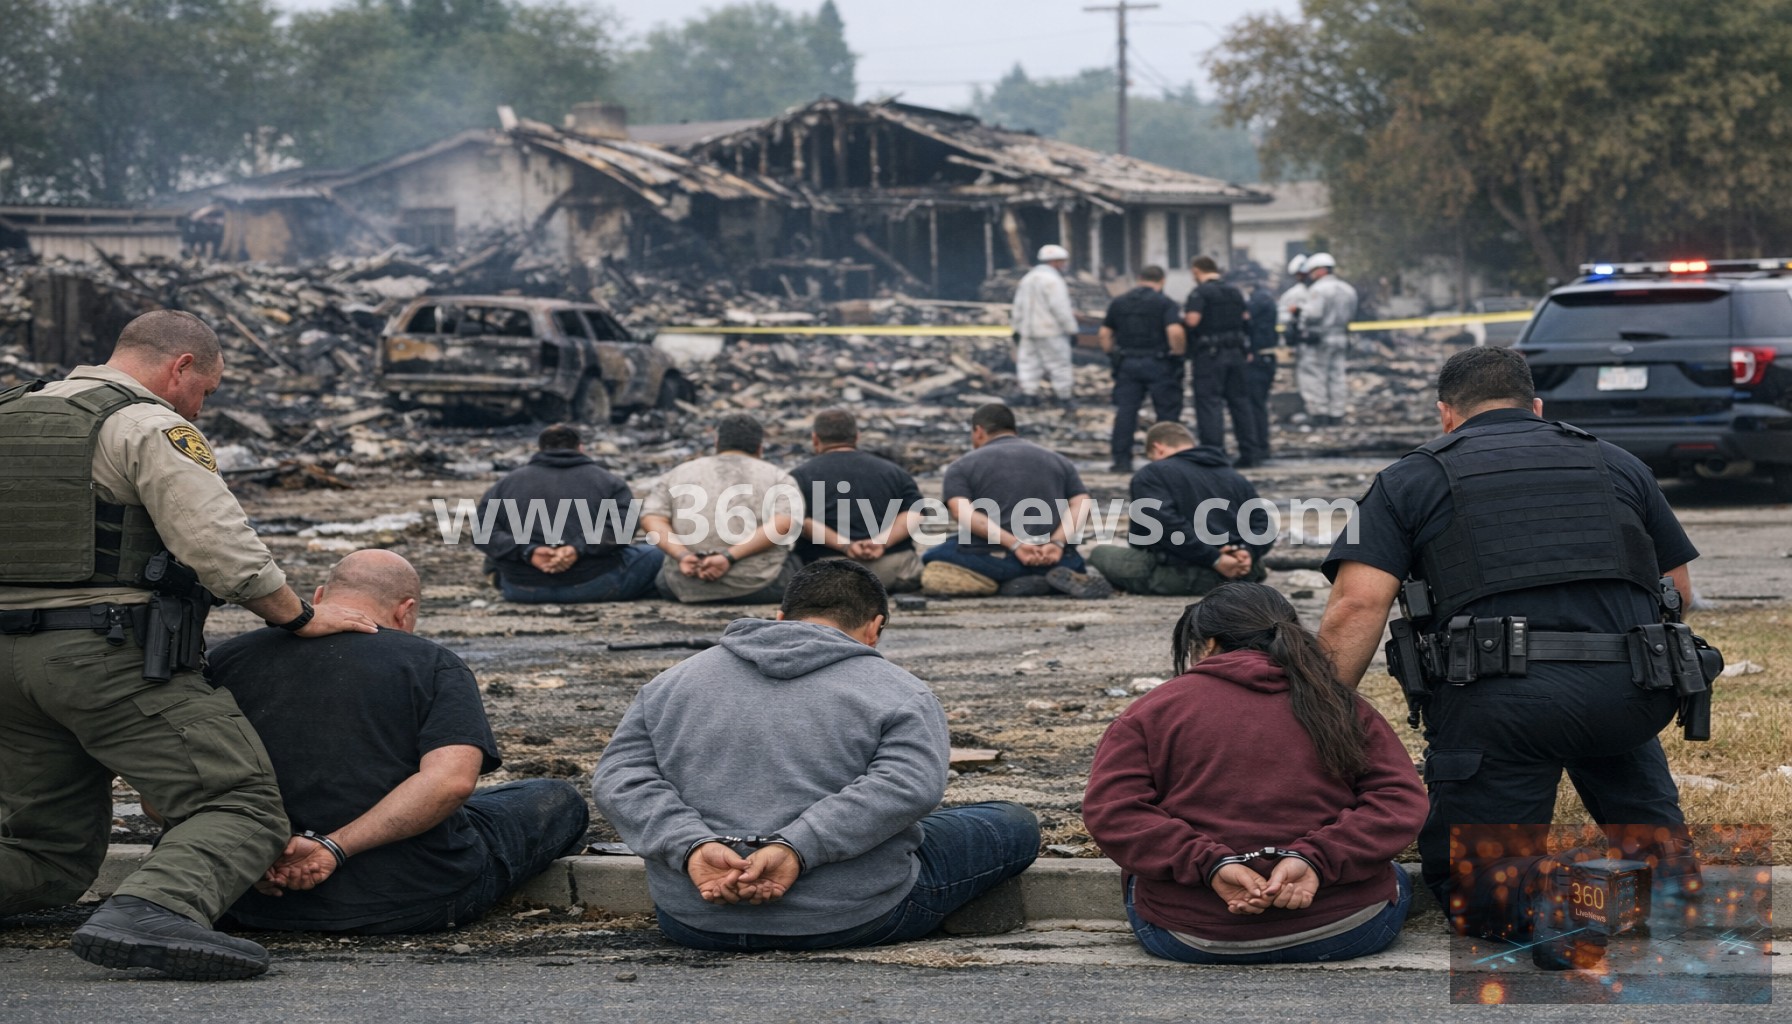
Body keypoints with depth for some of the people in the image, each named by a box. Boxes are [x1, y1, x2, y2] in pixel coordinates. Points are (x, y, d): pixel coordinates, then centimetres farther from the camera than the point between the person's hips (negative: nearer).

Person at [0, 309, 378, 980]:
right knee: (242, 809, -9)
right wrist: (301, 619, 0)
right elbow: (224, 551, -13)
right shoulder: (153, 429, -6)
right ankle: (152, 914, -37)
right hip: (114, 656, -8)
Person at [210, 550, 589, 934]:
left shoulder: (227, 658, 4)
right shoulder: (433, 665, -5)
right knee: (559, 801, 21)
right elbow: (451, 779, -20)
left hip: (262, 900, 4)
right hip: (414, 902, -4)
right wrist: (333, 847, -20)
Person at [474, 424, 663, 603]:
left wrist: (527, 552, -14)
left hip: (523, 591, 3)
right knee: (654, 554, 19)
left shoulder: (507, 482, 13)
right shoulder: (606, 479, 7)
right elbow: (622, 525, -11)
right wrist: (579, 549, -20)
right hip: (592, 584, -3)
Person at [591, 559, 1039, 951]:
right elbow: (906, 786, -19)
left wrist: (694, 847, -15)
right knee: (1016, 825, 17)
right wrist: (796, 849, -24)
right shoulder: (899, 693, -2)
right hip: (854, 922, -3)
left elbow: (620, 777, -3)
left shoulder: (674, 682, 9)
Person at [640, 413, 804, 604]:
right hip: (757, 588, -2)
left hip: (687, 588, 2)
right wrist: (730, 557, -16)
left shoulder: (680, 473, 16)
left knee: (664, 578, 36)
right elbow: (783, 523, -10)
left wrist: (682, 556, -12)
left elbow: (651, 519, 1)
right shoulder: (778, 477, 8)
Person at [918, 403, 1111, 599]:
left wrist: (1015, 545, -18)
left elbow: (962, 512, -11)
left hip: (993, 559, -3)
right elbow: (1081, 504, 4)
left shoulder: (962, 467, 9)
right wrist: (1057, 543, -9)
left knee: (933, 559, 22)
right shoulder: (1057, 460, 20)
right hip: (1054, 559, 3)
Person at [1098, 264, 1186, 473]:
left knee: (1125, 412, 5)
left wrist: (1112, 355, 18)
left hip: (1127, 364, 4)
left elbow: (1105, 333, 11)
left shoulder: (1118, 303, 9)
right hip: (1158, 363, -4)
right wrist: (1179, 352, -5)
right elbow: (1175, 331, -20)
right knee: (1167, 412, 5)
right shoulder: (1165, 303, -6)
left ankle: (1122, 460, 1)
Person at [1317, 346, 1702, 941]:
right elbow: (1679, 590, 24)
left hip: (1499, 700, -3)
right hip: (1627, 697, 3)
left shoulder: (1410, 479, 13)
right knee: (1647, 821, 28)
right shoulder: (1617, 465, 22)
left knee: (1464, 880, 11)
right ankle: (1666, 869, -4)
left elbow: (1356, 607, -1)